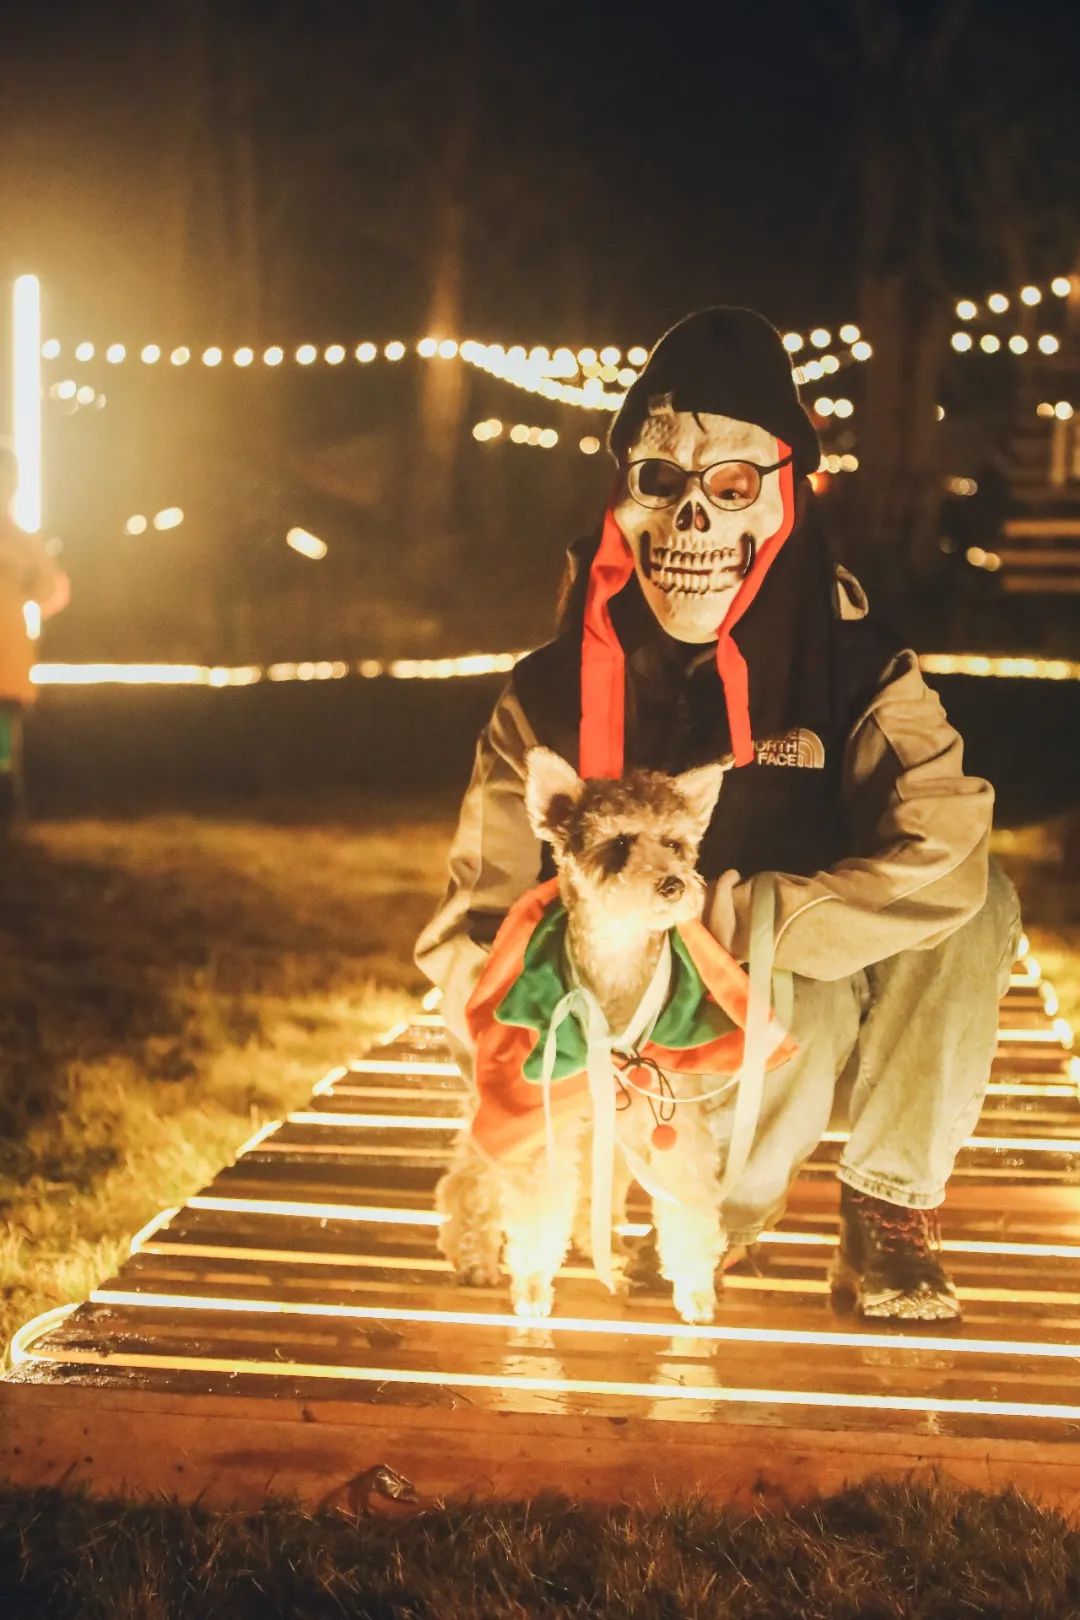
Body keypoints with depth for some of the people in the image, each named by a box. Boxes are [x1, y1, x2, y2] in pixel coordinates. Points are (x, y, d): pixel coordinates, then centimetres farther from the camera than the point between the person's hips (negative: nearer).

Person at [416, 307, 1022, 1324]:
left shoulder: (852, 669, -16)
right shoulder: (558, 690, -11)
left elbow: (943, 853, -33)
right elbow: (486, 890, -5)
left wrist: (739, 918, -33)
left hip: (801, 1003, 1)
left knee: (973, 905, -28)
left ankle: (889, 1217, -12)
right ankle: (719, 1217, -3)